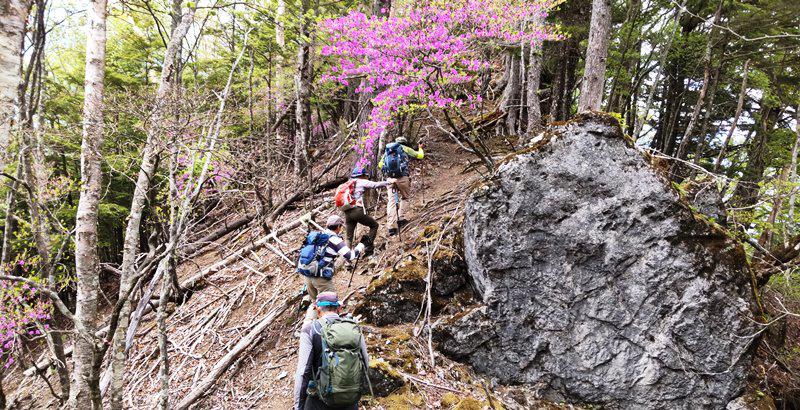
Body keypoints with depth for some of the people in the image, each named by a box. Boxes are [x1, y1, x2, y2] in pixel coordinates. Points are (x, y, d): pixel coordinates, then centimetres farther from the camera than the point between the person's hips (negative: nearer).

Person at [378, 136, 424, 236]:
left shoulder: (387, 151, 21)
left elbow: (380, 165, 21)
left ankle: (392, 227, -11)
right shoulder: (405, 148, 10)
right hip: (402, 177, -3)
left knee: (391, 201, -1)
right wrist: (420, 149, 38)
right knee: (404, 197, 20)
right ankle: (401, 218, 6)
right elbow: (420, 156, 16)